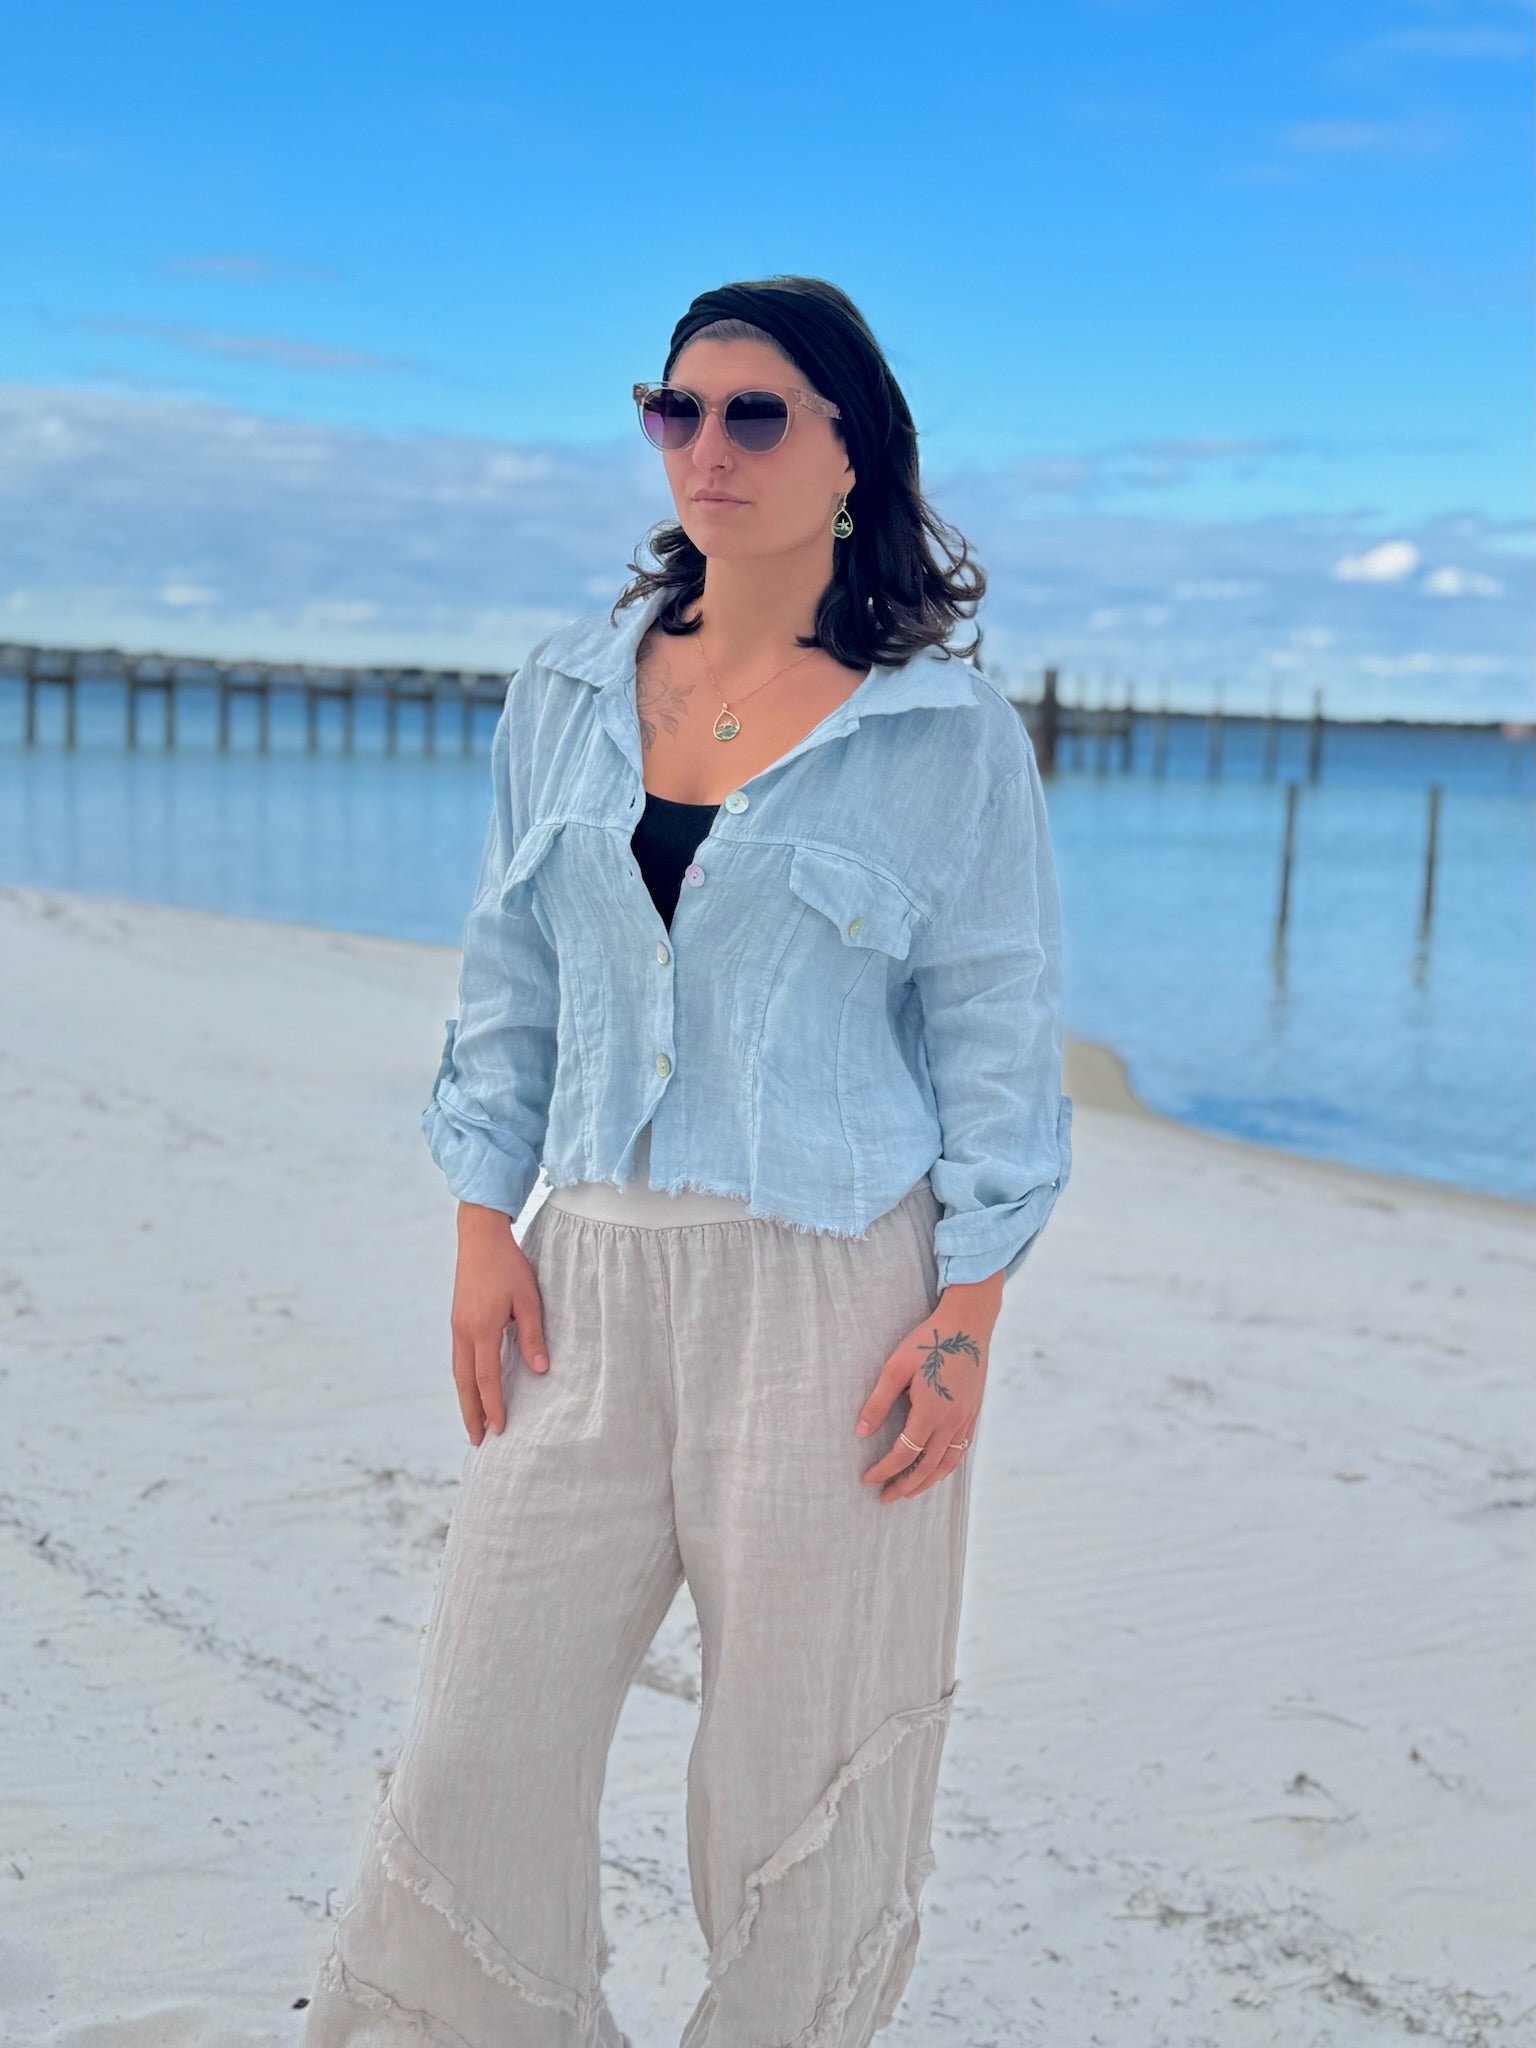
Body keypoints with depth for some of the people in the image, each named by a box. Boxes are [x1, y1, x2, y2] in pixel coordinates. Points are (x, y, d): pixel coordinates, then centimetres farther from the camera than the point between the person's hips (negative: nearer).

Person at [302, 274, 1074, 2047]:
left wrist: (967, 1316, -6)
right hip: (595, 1276, 4)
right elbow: (509, 980, 13)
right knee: (485, 1722, 6)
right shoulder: (568, 695, 9)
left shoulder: (948, 733, -2)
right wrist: (485, 1221, 5)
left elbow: (997, 1039, 0)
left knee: (803, 1754, 6)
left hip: (836, 1287, -3)